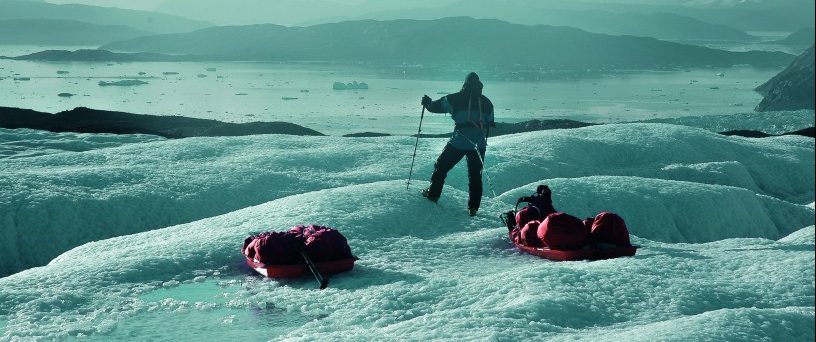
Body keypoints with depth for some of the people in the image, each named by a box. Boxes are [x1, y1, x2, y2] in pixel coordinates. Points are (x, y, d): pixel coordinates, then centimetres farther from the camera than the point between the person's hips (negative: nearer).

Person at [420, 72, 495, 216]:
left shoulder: (456, 98, -2)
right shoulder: (486, 102, 10)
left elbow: (437, 106, 6)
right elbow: (490, 123, 17)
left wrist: (427, 103, 27)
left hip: (459, 141, -3)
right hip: (479, 143, 3)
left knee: (441, 166, 14)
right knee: (475, 175, 11)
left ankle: (433, 194, 16)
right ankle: (473, 207, 8)